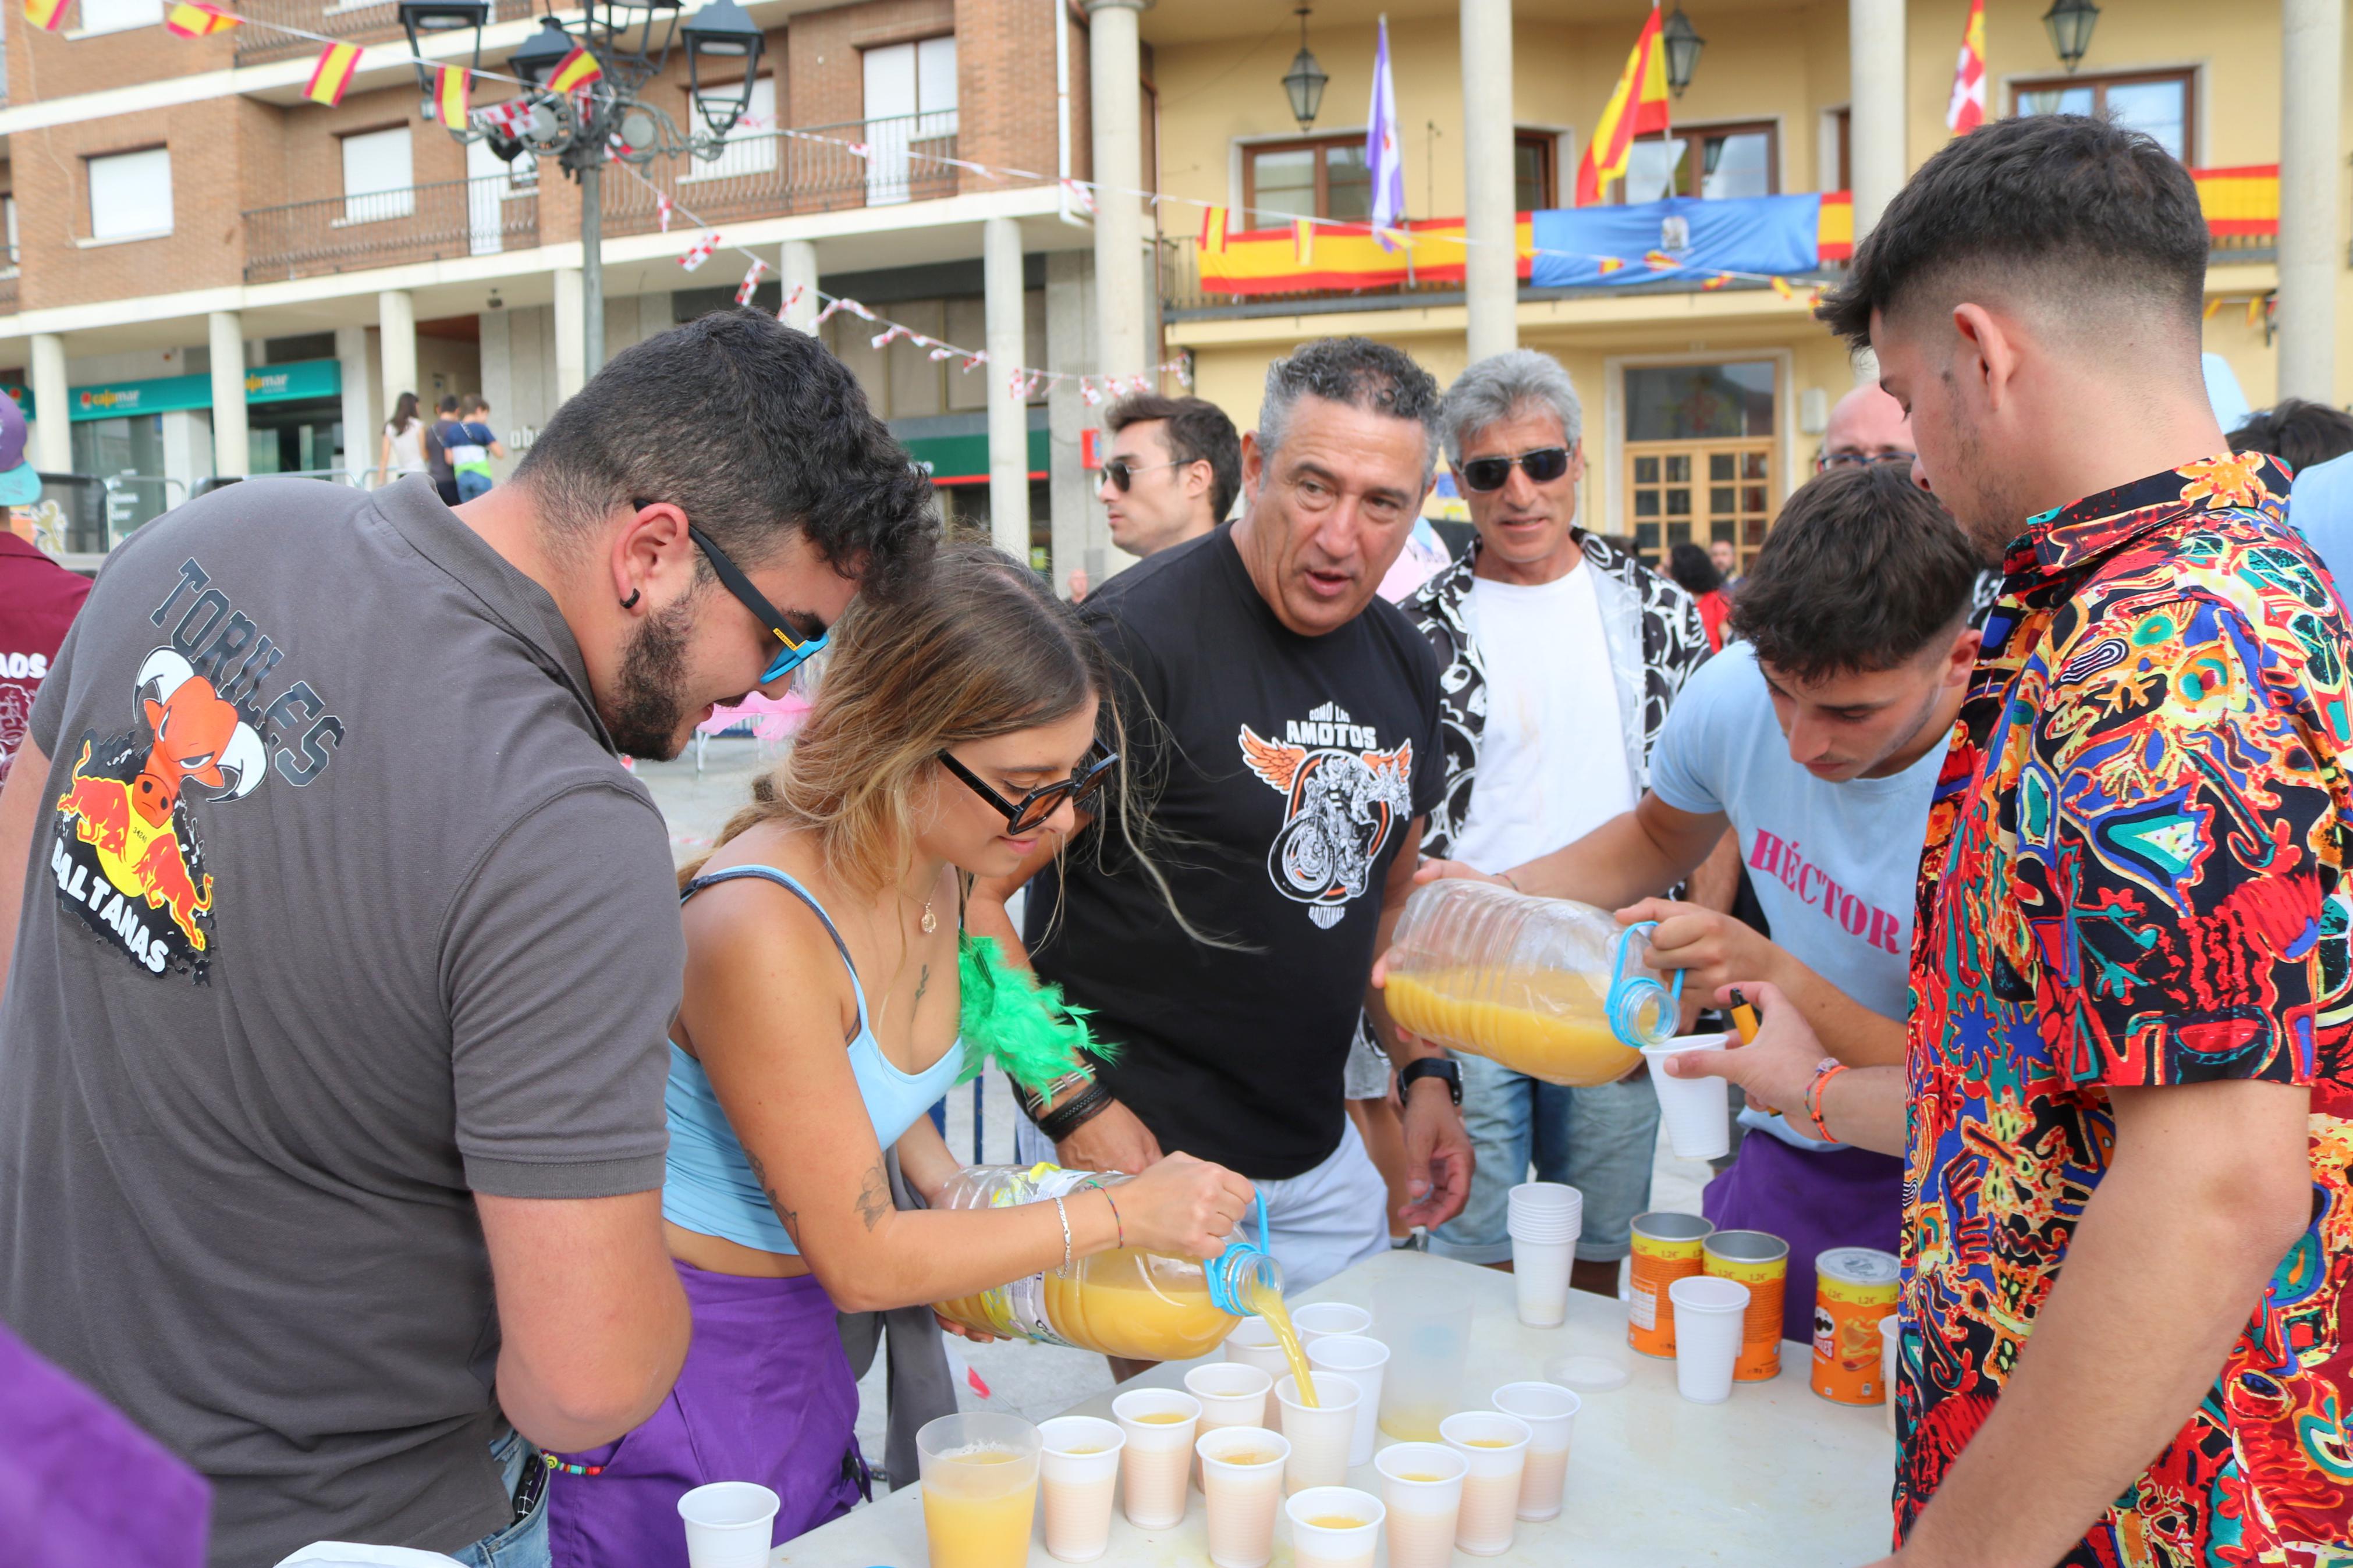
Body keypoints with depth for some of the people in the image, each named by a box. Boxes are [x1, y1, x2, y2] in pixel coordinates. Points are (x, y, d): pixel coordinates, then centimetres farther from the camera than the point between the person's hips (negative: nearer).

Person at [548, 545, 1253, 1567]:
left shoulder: (935, 865, -4)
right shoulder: (762, 929, -30)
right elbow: (862, 1263, -22)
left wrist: (953, 1190, -3)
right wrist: (1122, 1216, -17)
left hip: (798, 1344, 8)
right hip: (681, 1358, -8)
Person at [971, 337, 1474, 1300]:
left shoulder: (1403, 663, 6)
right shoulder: (1136, 641, -19)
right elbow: (970, 894, -19)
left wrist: (1423, 1073, 9)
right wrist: (1076, 1107, -23)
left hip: (1320, 1158, 7)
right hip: (1143, 1150, -7)